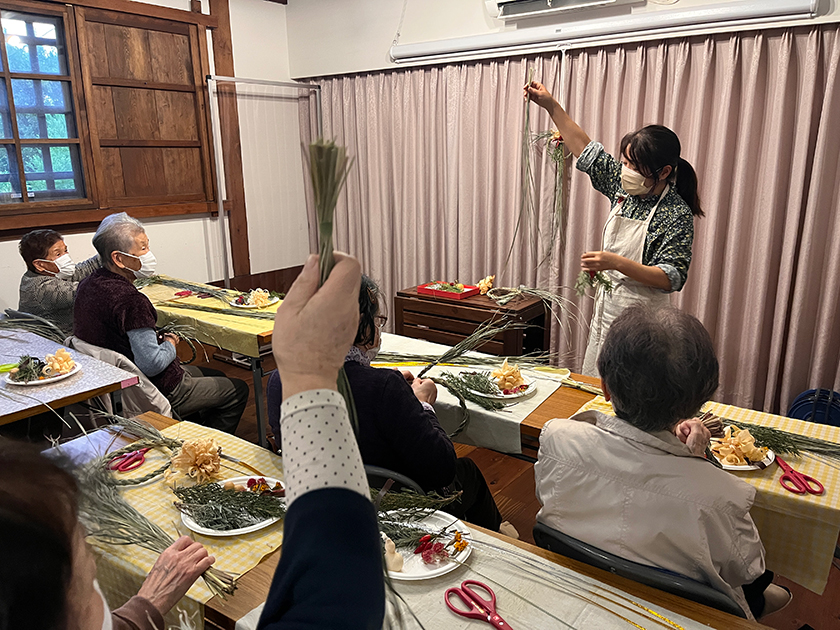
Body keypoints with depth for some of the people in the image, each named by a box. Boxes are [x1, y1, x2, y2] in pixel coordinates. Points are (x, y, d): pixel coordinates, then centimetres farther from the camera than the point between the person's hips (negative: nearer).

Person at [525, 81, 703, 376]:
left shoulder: (678, 214, -16)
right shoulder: (625, 188, 3)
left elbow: (671, 278, -21)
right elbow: (586, 151, 10)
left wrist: (616, 262, -31)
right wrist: (551, 106, 9)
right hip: (606, 308, 7)